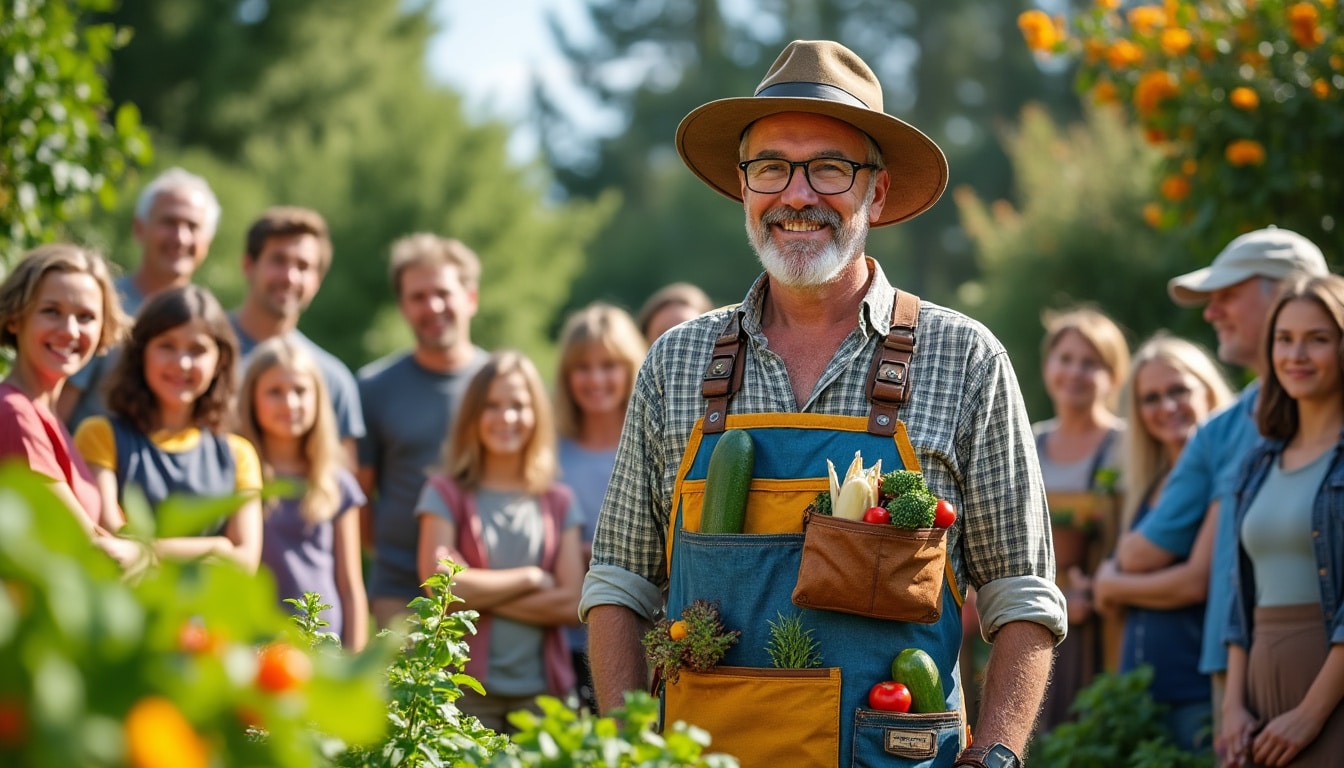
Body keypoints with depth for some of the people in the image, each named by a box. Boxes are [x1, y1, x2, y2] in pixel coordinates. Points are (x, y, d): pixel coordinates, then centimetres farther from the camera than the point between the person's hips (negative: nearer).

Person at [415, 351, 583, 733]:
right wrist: (531, 578, -1)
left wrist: (480, 594, -6)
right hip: (466, 686, -2)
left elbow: (570, 603, 1)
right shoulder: (447, 493, 5)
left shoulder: (558, 502, 12)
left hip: (541, 689, 2)